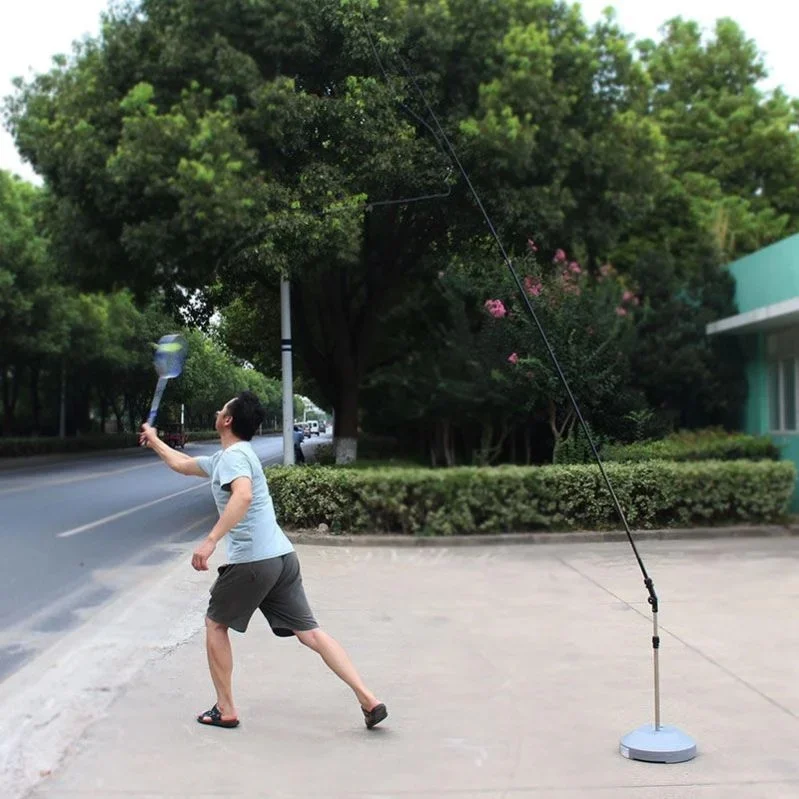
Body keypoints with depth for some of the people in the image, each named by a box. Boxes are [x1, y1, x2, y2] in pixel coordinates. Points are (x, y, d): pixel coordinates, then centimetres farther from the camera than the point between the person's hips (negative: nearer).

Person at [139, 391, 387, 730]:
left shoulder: (233, 455, -7)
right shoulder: (222, 458, 22)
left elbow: (243, 496, -28)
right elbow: (183, 464, 39)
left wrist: (210, 540, -32)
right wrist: (154, 441, 49)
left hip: (251, 561, -8)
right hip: (283, 556, 8)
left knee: (215, 624, 13)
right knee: (309, 631, 3)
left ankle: (225, 710, 19)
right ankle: (369, 700, -6)